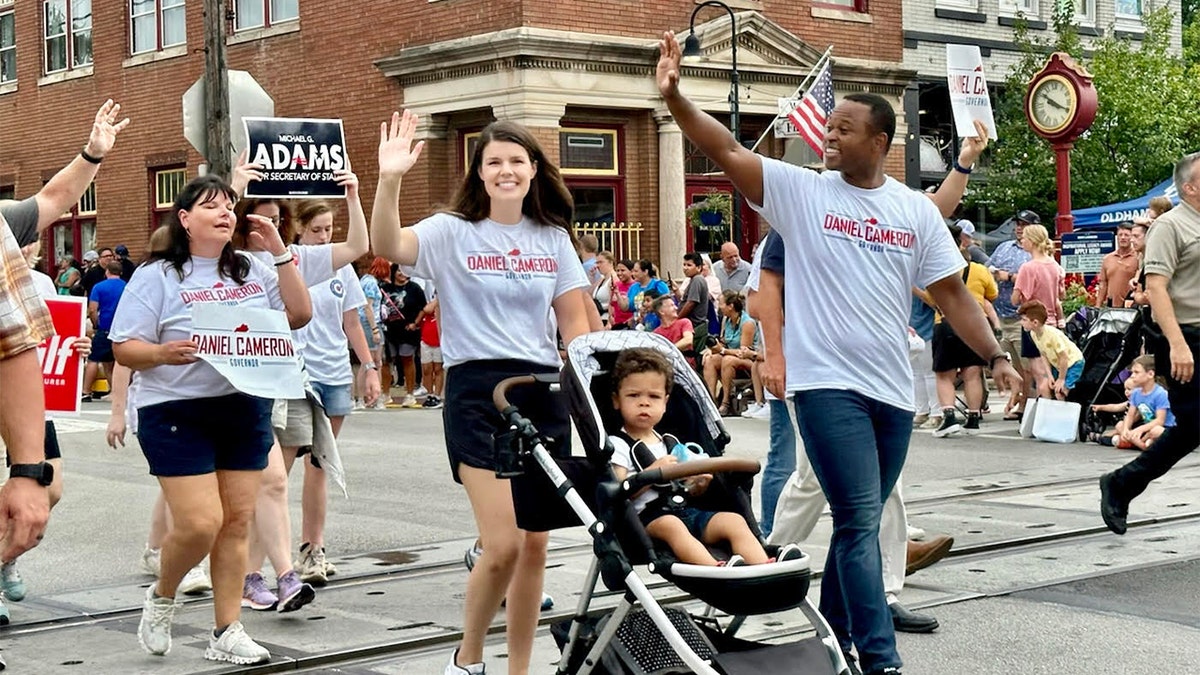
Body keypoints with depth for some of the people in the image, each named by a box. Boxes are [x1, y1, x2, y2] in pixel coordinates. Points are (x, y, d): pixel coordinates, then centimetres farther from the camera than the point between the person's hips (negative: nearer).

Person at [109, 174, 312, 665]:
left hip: (246, 410, 5)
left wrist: (280, 252, -1)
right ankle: (161, 597, 17)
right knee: (200, 523, -13)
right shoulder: (157, 276, -4)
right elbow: (124, 348, -7)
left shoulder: (252, 271, 10)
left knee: (237, 521, 4)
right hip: (176, 414, -5)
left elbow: (300, 315, 6)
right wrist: (163, 353, -28)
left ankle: (227, 633, 13)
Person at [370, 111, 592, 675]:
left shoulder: (554, 239, 10)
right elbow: (385, 245, -18)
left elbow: (575, 323, 11)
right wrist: (389, 179, -32)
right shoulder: (453, 233, 0)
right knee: (503, 546, -12)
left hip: (543, 394, 4)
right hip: (476, 390, -4)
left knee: (534, 546, 5)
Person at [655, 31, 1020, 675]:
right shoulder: (800, 190, 0)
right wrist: (674, 96, -22)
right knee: (860, 522, -10)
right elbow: (726, 150, -9)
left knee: (859, 524, 14)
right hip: (828, 383, -4)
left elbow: (951, 291, 9)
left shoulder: (916, 210, 8)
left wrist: (995, 356, 0)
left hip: (892, 390, 4)